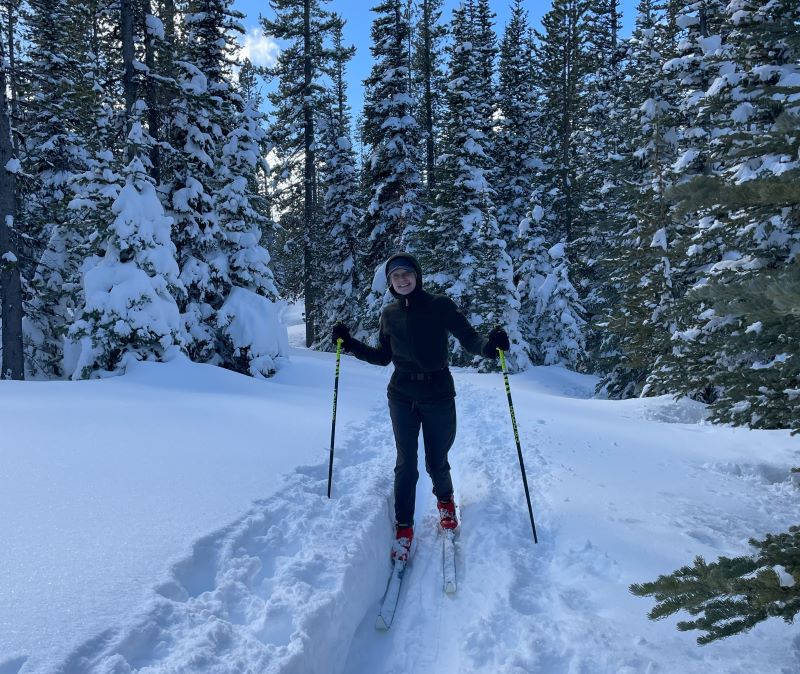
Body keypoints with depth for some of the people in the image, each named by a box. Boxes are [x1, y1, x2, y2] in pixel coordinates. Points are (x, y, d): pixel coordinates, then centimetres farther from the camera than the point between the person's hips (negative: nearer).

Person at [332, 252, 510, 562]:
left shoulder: (440, 305, -7)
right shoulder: (390, 313, 4)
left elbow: (469, 340, -11)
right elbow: (383, 356, 13)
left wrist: (489, 344, -32)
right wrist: (350, 344, 3)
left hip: (439, 395, -2)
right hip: (402, 397, 2)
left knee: (436, 463, 8)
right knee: (406, 464, 2)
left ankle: (445, 502, 41)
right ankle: (404, 528, 18)